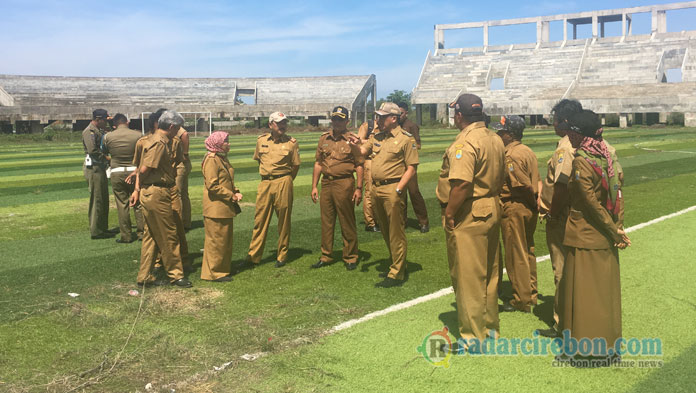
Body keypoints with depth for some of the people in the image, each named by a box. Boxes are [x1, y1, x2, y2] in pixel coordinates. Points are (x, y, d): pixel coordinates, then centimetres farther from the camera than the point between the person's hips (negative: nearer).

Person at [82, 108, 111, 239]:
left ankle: (103, 228, 22)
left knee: (104, 200, 14)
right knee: (97, 200, -6)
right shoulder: (89, 131, -12)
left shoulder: (99, 131, 19)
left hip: (100, 168, 10)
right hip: (93, 168, -10)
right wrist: (107, 157, -14)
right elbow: (92, 150, -22)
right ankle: (95, 231, -1)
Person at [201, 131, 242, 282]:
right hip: (216, 207, -10)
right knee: (216, 240, -2)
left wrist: (236, 192, 6)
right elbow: (212, 185, -22)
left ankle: (222, 268, 26)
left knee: (226, 239, 15)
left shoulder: (222, 158, 15)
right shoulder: (211, 160, -15)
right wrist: (231, 196, -17)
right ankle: (214, 272, 8)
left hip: (225, 207, 10)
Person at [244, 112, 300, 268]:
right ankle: (253, 257, 12)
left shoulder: (291, 142, -3)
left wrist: (284, 181, 9)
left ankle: (282, 256, 17)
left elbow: (295, 166, 4)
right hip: (265, 183, 3)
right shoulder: (261, 140, 6)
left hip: (283, 183, -3)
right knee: (260, 220, 5)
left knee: (283, 221, 5)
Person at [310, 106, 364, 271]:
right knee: (326, 221, 10)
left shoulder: (352, 139, -1)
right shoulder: (324, 139, 12)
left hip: (344, 183, -4)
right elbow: (318, 163, 14)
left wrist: (359, 188, -9)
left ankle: (350, 257, 13)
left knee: (347, 223, 2)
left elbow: (359, 166, -3)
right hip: (326, 183, 5)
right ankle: (326, 256, 21)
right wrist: (314, 186, 9)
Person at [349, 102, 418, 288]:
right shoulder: (377, 136, 13)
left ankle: (397, 274, 4)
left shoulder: (406, 139, -9)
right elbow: (363, 151, 8)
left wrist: (398, 189, -18)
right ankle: (397, 265, 30)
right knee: (385, 231, 16)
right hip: (376, 188, 8)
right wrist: (356, 145, -15)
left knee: (396, 233, -2)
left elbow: (411, 168, -11)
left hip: (392, 190, -8)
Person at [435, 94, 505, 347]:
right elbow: (500, 177, 14)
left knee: (468, 276, 0)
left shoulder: (465, 142, -19)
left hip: (469, 215, -9)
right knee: (489, 273, 18)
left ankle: (473, 337, 9)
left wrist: (449, 214, -18)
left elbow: (461, 183, -27)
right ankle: (491, 326, 31)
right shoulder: (495, 139, 10)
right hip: (492, 209, 9)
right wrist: (491, 198, 18)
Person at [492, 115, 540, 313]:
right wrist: (534, 205, 9)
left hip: (514, 209, -9)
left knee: (516, 255, 1)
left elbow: (524, 186, -23)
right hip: (529, 208, 10)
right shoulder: (527, 151, 10)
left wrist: (531, 202, -9)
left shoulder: (511, 156, -20)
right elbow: (534, 182, 9)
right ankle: (531, 294, 29)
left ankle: (522, 300, 10)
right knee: (528, 251, 18)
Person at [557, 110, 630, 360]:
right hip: (604, 235, 8)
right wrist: (616, 228, 5)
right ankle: (607, 338, 27)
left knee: (584, 288, 3)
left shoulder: (581, 161, -18)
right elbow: (616, 191, 5)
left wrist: (614, 231, -10)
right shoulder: (605, 155, 5)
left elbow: (592, 203, -18)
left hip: (585, 235, -8)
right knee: (604, 286, 15)